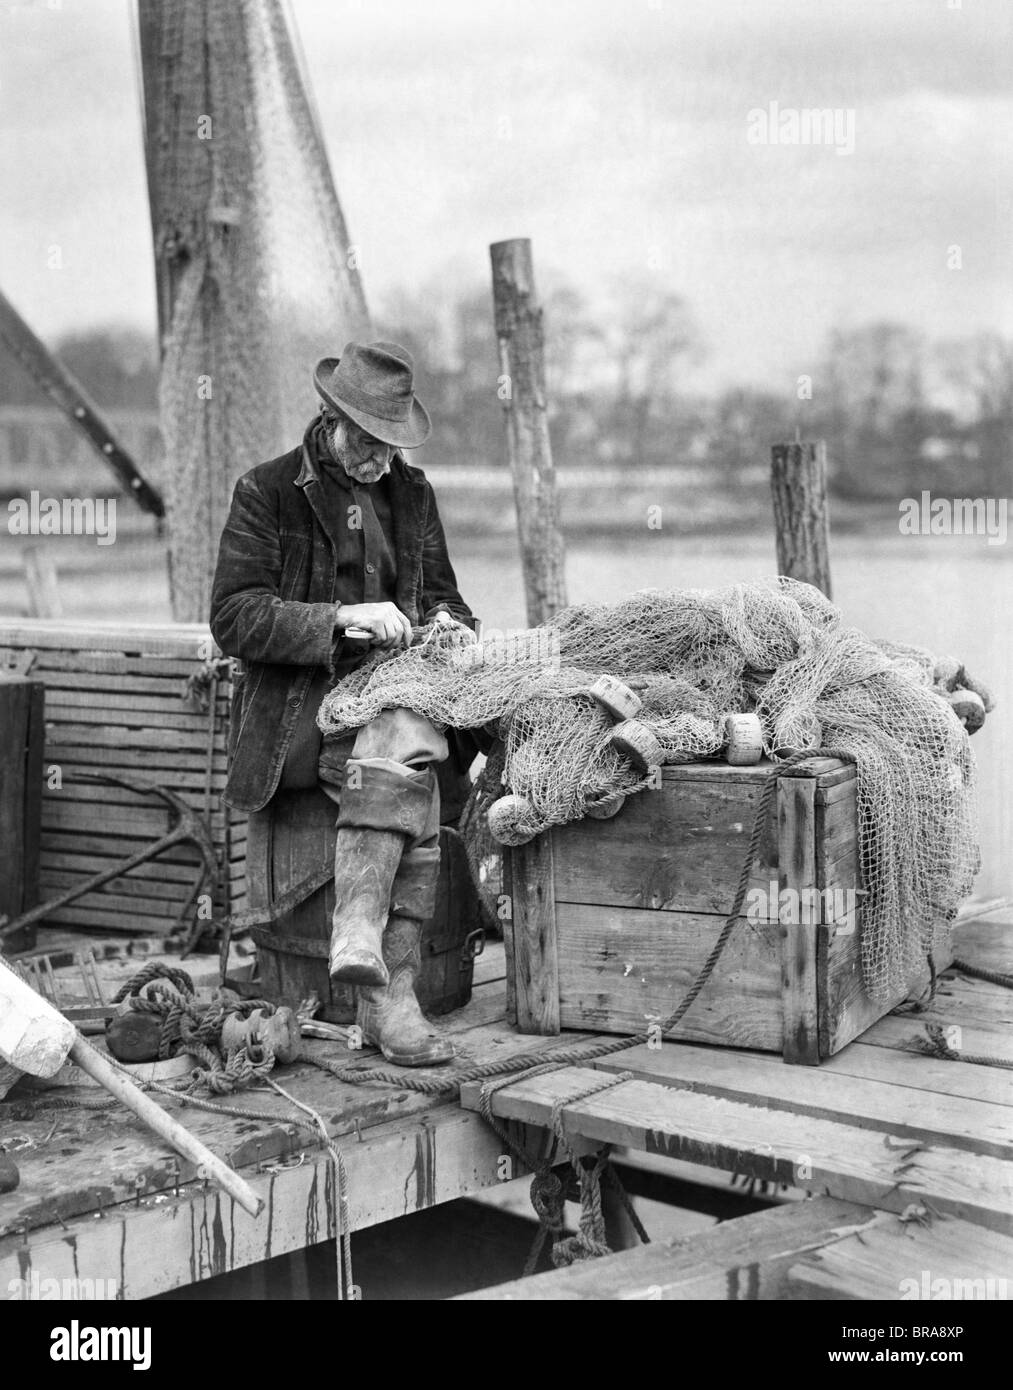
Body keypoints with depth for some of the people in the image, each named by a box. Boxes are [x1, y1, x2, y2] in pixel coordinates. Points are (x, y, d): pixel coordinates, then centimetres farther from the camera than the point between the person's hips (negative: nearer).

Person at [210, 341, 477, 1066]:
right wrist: (339, 619, -19)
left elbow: (441, 592, 29)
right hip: (298, 706, -4)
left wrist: (447, 623, 4)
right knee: (409, 769, -33)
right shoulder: (267, 492, 1)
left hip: (393, 691, 4)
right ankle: (389, 991, -34)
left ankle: (386, 997, -35)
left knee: (404, 749, -32)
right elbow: (235, 617, -8)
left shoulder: (412, 493, 17)